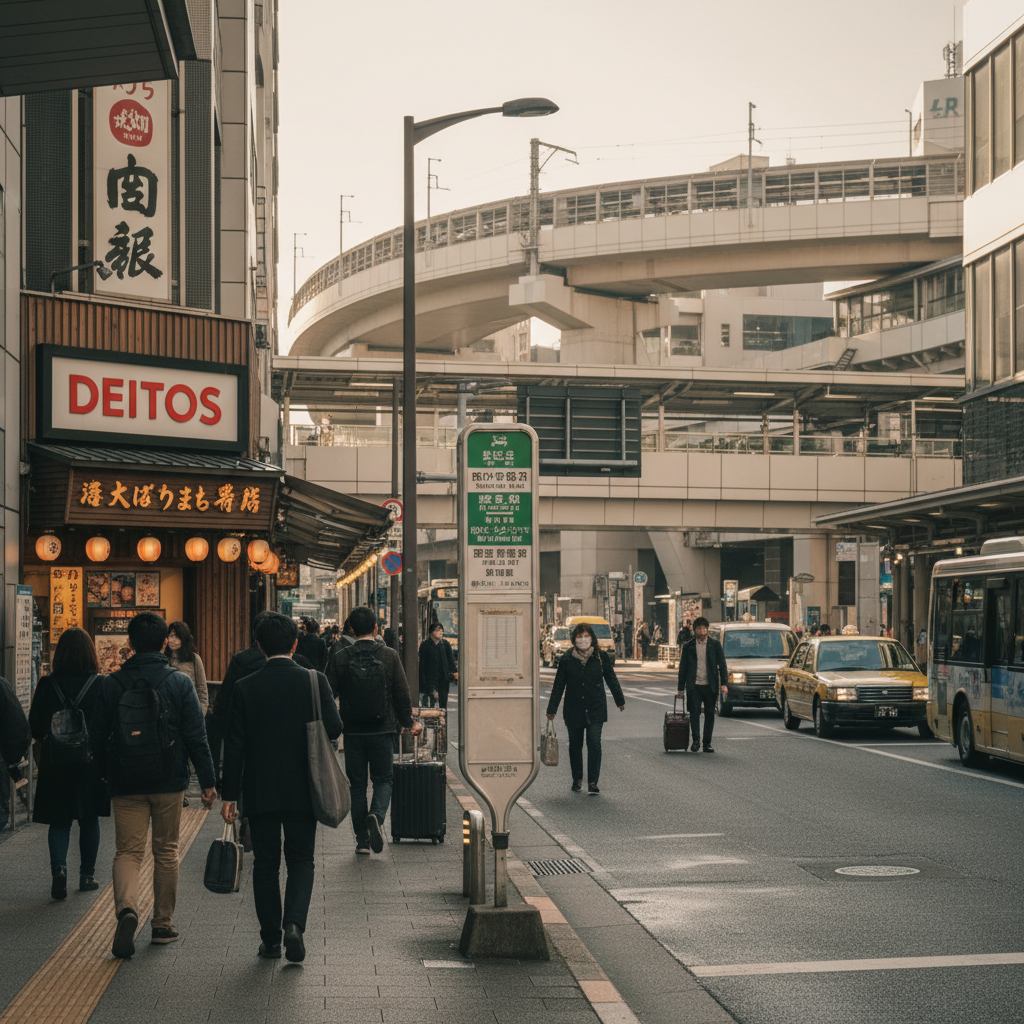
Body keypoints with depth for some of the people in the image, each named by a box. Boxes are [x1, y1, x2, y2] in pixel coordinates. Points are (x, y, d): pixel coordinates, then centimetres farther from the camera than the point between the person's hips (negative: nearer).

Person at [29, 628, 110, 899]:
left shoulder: (47, 685, -7)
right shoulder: (101, 685, -9)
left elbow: (34, 727, -2)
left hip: (56, 762, 0)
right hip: (92, 762, 0)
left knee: (58, 820, 7)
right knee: (89, 819, 15)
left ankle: (58, 866, -15)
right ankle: (87, 875, 20)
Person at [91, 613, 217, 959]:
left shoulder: (111, 684, -1)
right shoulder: (180, 683, -5)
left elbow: (98, 737, 3)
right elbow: (196, 737, -7)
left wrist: (106, 776, 18)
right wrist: (208, 781, -1)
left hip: (126, 784, 0)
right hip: (169, 782, 0)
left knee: (128, 851, 3)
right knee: (166, 851, 14)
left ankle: (127, 908, -24)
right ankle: (163, 924, 19)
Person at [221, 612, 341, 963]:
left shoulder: (246, 688, -6)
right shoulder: (314, 681, -7)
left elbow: (234, 745, -5)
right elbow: (334, 729, -7)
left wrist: (230, 795, 0)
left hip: (260, 790, 0)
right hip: (302, 789, 0)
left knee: (265, 865, 10)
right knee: (301, 861, 10)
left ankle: (270, 940, 13)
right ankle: (294, 924, -11)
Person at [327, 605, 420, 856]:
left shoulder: (340, 658, -4)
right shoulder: (389, 656, -5)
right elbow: (402, 695, -2)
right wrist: (409, 723, 12)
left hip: (353, 731, 1)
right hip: (382, 731, -1)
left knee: (357, 784, 9)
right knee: (383, 779, 11)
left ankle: (362, 839, 10)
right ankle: (377, 815, -18)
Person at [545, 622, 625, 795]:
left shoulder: (601, 657, 0)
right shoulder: (566, 660, -1)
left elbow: (611, 679, 12)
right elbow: (558, 686, 5)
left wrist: (620, 701, 19)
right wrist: (551, 709, 5)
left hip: (596, 709, -1)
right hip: (573, 708, 1)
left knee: (594, 743, -11)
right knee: (575, 745, 10)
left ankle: (593, 782, -7)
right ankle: (577, 779, 27)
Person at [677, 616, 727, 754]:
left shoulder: (715, 645, 5)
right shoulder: (688, 647, 7)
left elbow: (722, 664, 4)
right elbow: (683, 668, 11)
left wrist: (723, 683, -7)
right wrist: (681, 688, 9)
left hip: (710, 686, 0)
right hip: (694, 686, 0)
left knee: (709, 714, 3)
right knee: (694, 712, -13)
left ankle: (707, 744, 10)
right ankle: (695, 740, -4)